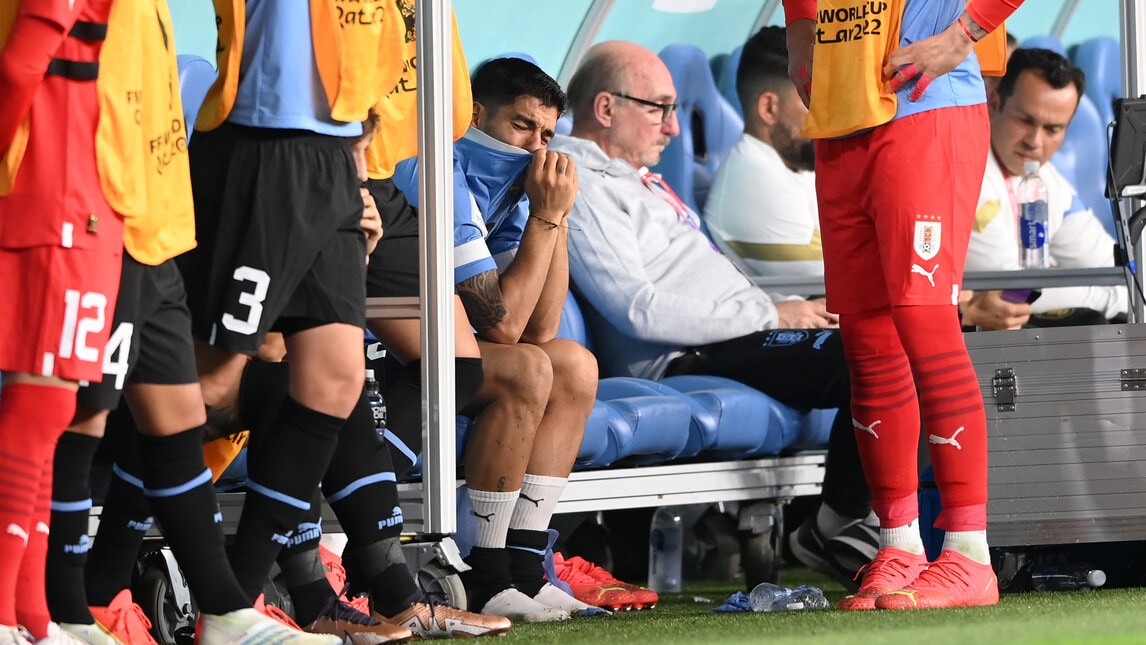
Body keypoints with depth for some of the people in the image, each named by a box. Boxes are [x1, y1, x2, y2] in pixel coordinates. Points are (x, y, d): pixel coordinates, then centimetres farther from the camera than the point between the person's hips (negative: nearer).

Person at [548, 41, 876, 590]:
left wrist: (784, 310, 12)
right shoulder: (580, 185, -9)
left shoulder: (633, 176, 25)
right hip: (685, 359, -11)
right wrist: (770, 314, -15)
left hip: (728, 336, 11)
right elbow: (641, 311, -19)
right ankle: (836, 527, -14)